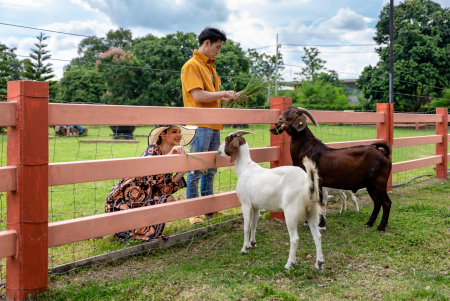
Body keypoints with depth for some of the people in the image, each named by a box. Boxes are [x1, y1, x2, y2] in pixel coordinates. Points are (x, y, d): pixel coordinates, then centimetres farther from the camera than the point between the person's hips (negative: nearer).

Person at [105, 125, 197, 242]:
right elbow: (147, 174, -34)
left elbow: (160, 190, 3)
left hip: (142, 202, 9)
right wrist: (168, 156, -39)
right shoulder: (153, 150, -13)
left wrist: (179, 175, -6)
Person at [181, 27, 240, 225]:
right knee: (196, 170, -5)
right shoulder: (192, 66, -8)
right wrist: (224, 94, -10)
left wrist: (229, 97, 9)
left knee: (210, 170, 13)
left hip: (214, 126, 9)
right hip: (200, 126, -9)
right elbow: (199, 96, -18)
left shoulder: (210, 66, 19)